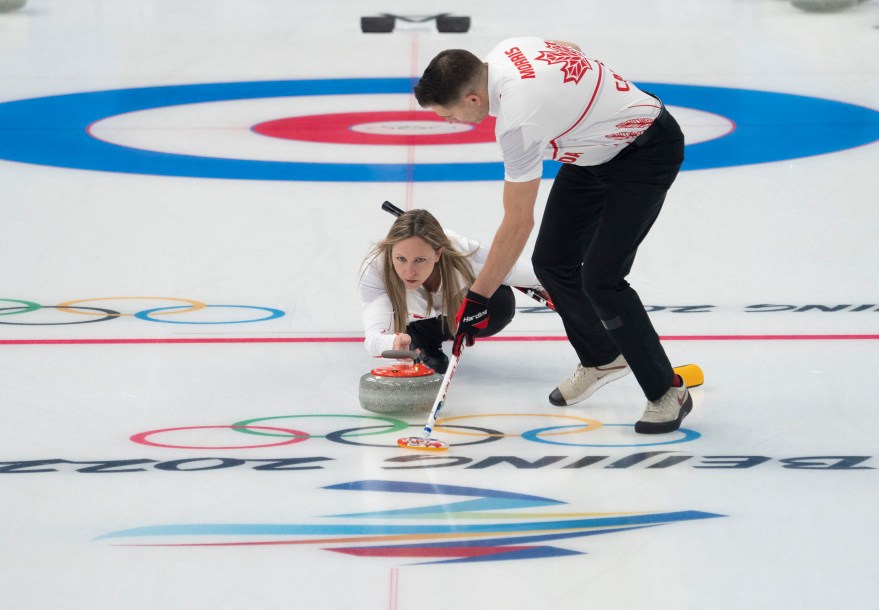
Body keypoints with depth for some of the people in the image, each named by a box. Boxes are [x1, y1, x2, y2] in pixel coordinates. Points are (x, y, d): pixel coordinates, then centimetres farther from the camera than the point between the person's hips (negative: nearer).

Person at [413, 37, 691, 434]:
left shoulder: (518, 121, -33)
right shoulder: (505, 51, -10)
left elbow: (517, 225, -26)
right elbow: (570, 49, 11)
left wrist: (477, 299, -18)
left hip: (648, 151, -10)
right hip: (597, 150, 10)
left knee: (599, 277, -19)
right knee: (552, 262, 7)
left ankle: (667, 392, -4)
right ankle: (602, 359, 28)